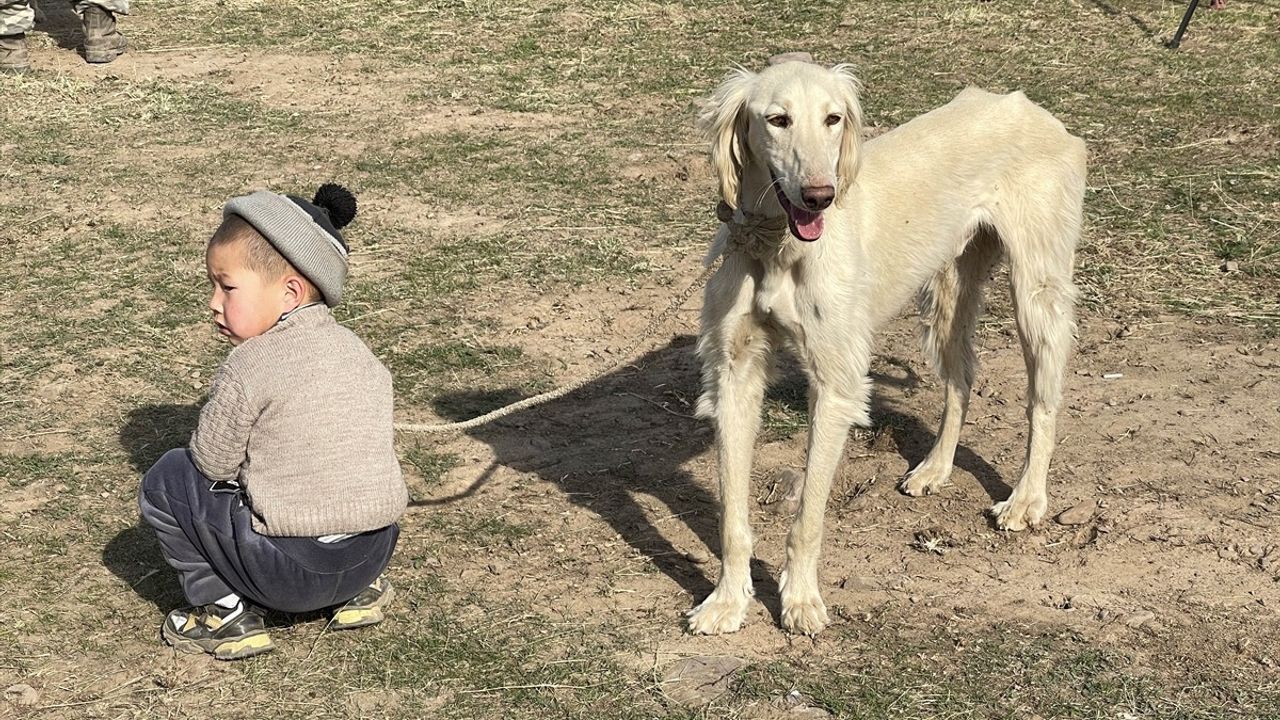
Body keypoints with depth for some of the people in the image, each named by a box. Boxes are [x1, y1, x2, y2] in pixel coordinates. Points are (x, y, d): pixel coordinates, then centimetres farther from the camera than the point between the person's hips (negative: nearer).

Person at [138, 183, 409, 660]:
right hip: (377, 549, 7)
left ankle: (225, 614, 8)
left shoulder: (251, 365, -12)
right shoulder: (358, 351, 7)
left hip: (293, 569, -7)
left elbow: (212, 462, -4)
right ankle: (359, 590, 22)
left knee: (166, 481, 8)